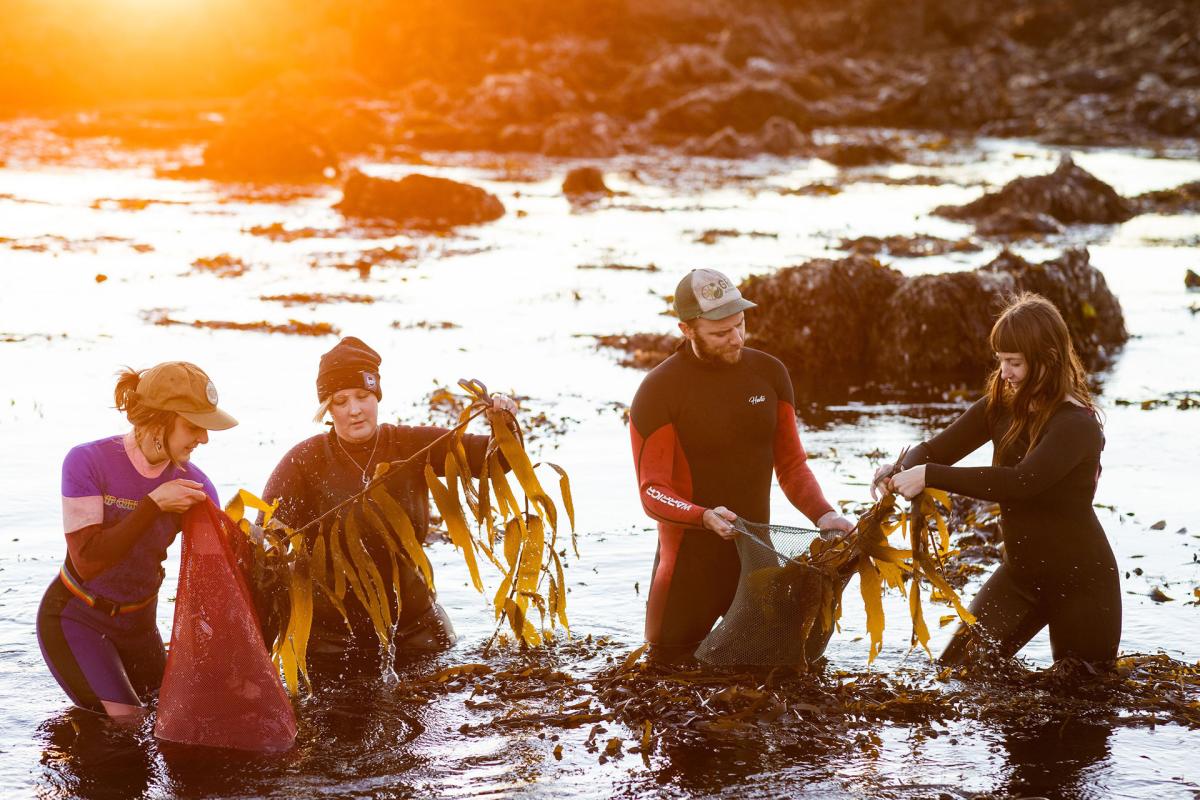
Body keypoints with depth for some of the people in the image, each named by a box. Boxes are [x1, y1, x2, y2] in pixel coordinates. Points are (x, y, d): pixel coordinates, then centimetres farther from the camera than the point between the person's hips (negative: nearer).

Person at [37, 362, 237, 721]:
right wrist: (154, 503, -29)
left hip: (138, 620, 5)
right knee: (127, 725, -15)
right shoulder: (87, 462, -21)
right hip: (75, 618, -5)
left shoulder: (194, 486, -11)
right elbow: (87, 561, -26)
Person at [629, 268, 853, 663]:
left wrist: (824, 515, -15)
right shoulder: (658, 391, -14)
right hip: (692, 558, -4)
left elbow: (791, 464, 2)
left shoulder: (769, 373, -1)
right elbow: (653, 491, -17)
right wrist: (705, 517, -35)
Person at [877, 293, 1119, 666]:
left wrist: (930, 476, -40)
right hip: (1019, 572, 6)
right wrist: (902, 471, -26)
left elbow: (1020, 482, -37)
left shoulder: (1076, 425, -23)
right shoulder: (1001, 405, -2)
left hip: (1080, 581, -6)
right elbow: (938, 448, -2)